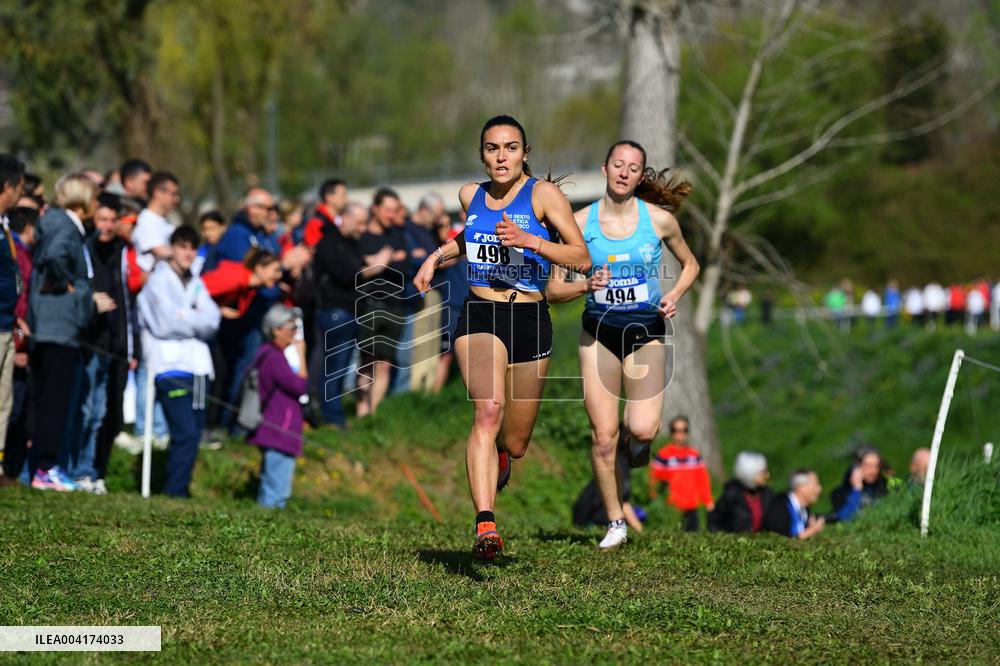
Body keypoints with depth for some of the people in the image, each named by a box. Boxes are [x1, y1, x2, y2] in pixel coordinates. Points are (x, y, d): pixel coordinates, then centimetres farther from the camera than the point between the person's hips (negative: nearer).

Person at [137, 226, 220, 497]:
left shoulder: (195, 284, 19)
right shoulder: (159, 280, -1)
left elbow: (212, 321, 5)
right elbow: (166, 324, -12)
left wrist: (184, 317, -11)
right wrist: (196, 320, 0)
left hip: (197, 365, 7)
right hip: (171, 365, -7)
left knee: (193, 431, 7)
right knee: (186, 432, -15)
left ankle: (179, 489, 14)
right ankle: (175, 492, -11)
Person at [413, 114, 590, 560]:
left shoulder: (543, 194, -3)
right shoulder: (471, 195, 10)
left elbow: (582, 259, -9)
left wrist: (529, 240, -20)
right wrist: (438, 256, 16)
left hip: (530, 321, -1)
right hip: (479, 318, 1)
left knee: (514, 444, 7)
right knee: (488, 410, -26)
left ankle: (498, 454, 48)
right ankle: (486, 525, -37)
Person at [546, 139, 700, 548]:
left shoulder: (660, 219, -5)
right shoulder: (580, 222, -5)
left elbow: (690, 264, 12)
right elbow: (553, 290, -2)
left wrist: (675, 296, -7)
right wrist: (586, 286, -21)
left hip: (646, 331, -1)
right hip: (599, 333, 1)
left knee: (642, 430, -17)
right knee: (603, 436, -2)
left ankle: (637, 432, 22)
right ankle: (615, 522, 15)